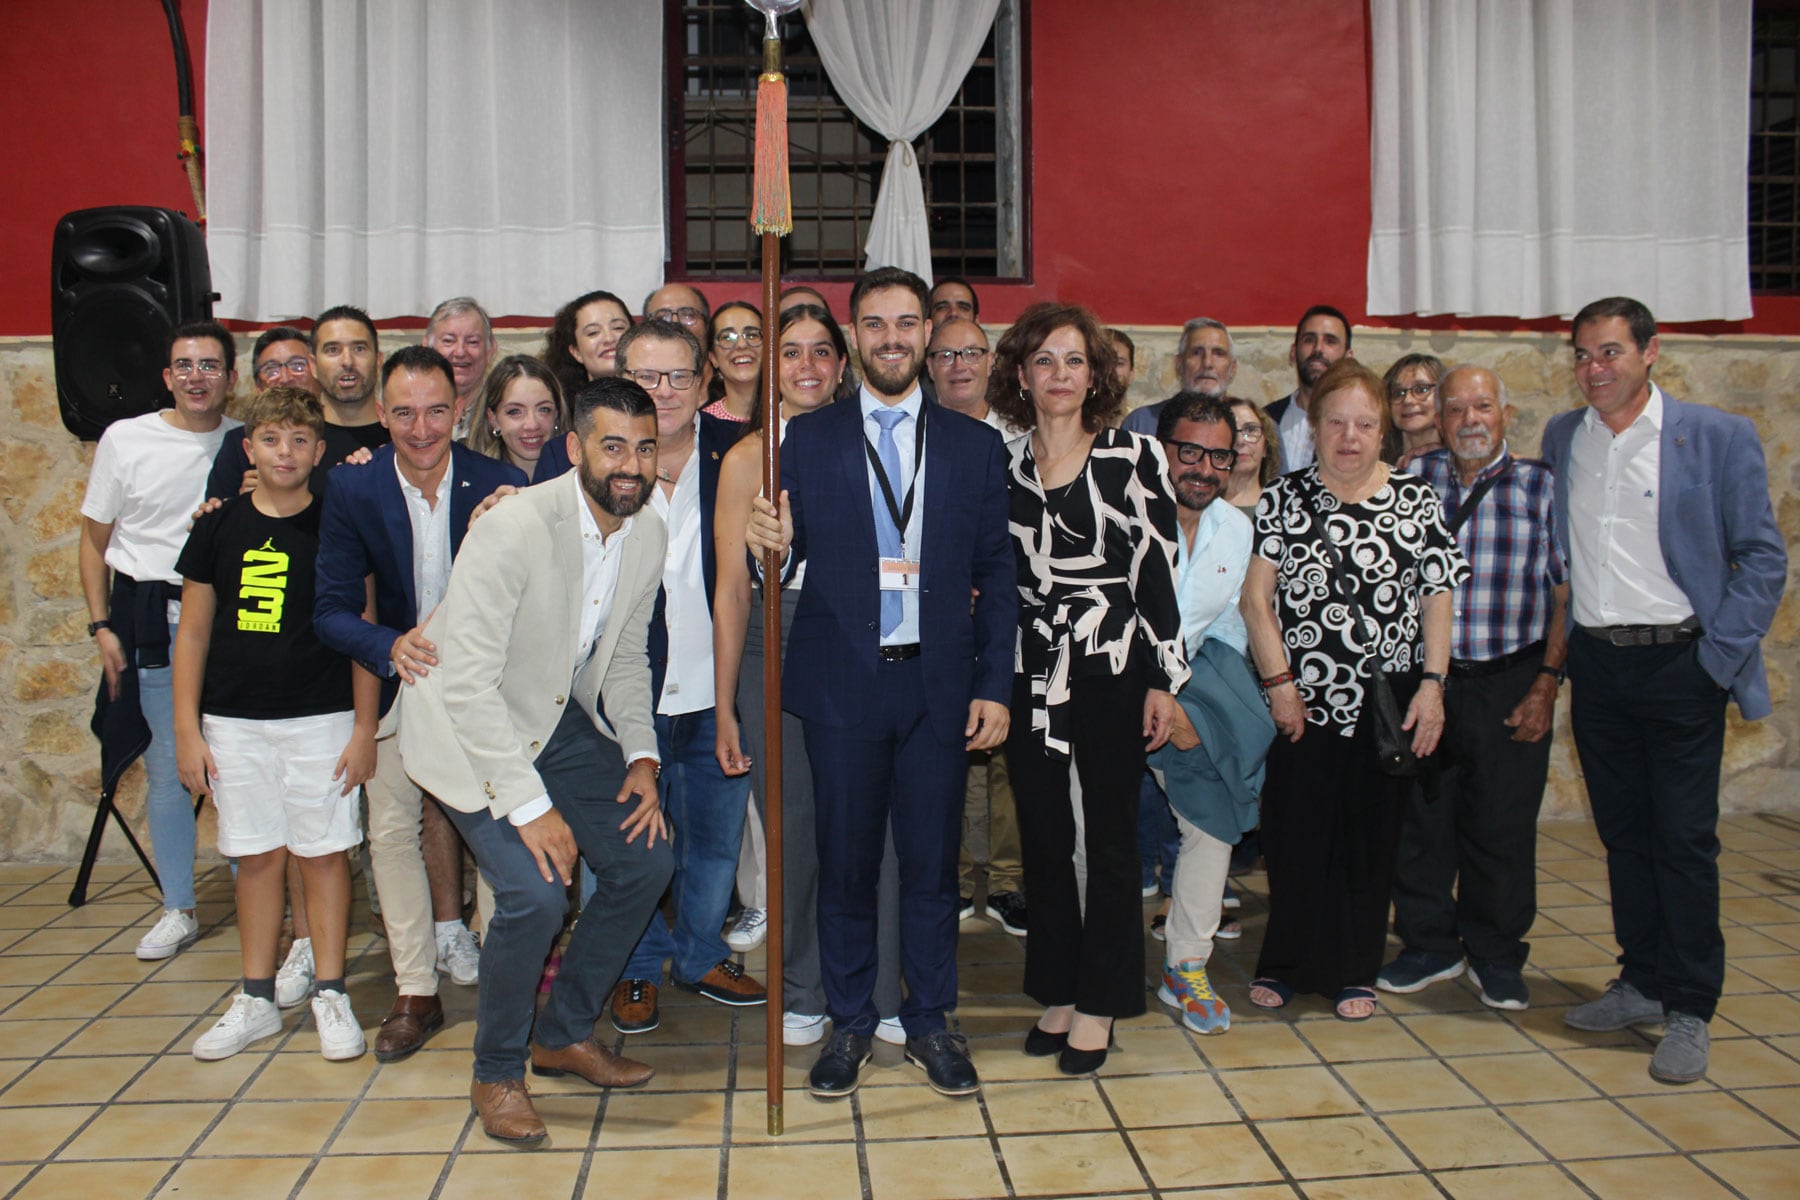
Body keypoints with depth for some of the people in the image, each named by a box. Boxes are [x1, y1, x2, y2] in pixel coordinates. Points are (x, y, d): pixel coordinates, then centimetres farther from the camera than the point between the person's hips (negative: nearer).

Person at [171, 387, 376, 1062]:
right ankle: (257, 1000, 21)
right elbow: (193, 634, 7)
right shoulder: (219, 528, 4)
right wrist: (187, 732, 2)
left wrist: (364, 728, -4)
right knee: (256, 856, 9)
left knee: (323, 852, 2)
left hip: (321, 717, -2)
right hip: (234, 721, 2)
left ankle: (329, 996, 14)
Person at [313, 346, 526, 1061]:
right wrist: (391, 647, -33)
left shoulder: (498, 485, -16)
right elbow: (332, 608, -13)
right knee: (392, 829, 1)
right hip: (399, 680, 2)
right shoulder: (352, 489, -12)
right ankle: (416, 994, 13)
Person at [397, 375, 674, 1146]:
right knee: (535, 892, -20)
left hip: (566, 720, 7)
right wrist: (529, 805, -29)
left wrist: (641, 758, -4)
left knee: (645, 859, 3)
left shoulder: (647, 534, -5)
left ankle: (563, 1035, 24)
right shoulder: (513, 529, -28)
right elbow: (468, 682, -29)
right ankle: (497, 1074, 7)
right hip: (474, 727, -7)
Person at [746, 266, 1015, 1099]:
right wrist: (772, 544, -21)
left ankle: (929, 1022, 26)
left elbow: (996, 575, 6)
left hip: (939, 683, 1)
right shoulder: (809, 439, 5)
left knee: (932, 861, 9)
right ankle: (849, 1023, 25)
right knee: (845, 861, 8)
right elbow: (792, 554, 3)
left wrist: (993, 685, 0)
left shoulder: (974, 445, 7)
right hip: (843, 681, 0)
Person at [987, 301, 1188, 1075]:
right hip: (1029, 672, 3)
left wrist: (1164, 678, -7)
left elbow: (1157, 570, -4)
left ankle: (1099, 1004, 18)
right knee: (1042, 837, 9)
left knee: (1109, 836, 5)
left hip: (1112, 669, -3)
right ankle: (1056, 991, 25)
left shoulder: (1134, 457, -2)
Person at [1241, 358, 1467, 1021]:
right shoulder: (1283, 499, 1)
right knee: (1294, 835, 5)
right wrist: (1280, 682, -8)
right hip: (1301, 700, -1)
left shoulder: (1417, 501, 4)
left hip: (1387, 702, 1)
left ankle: (1354, 972, 23)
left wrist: (1432, 683, -4)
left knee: (1371, 835, 9)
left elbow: (1438, 598, 4)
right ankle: (1287, 964, 22)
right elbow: (1256, 598, -1)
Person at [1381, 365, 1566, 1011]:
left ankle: (1496, 954, 25)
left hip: (1511, 684, -1)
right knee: (1419, 818, 7)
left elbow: (1566, 594, 1)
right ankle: (1429, 944, 25)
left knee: (1501, 827, 7)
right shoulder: (1410, 480, 3)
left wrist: (1546, 684, -5)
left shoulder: (1542, 486, 0)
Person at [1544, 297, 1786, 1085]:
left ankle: (1689, 1010, 11)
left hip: (1678, 663, -4)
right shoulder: (1561, 438, 8)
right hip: (1596, 664, 4)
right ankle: (1643, 983, 26)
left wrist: (1719, 656, -9)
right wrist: (1558, 651, 8)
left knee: (1685, 840, 0)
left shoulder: (1718, 438, -4)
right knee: (1623, 834, 13)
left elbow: (1762, 559, -3)